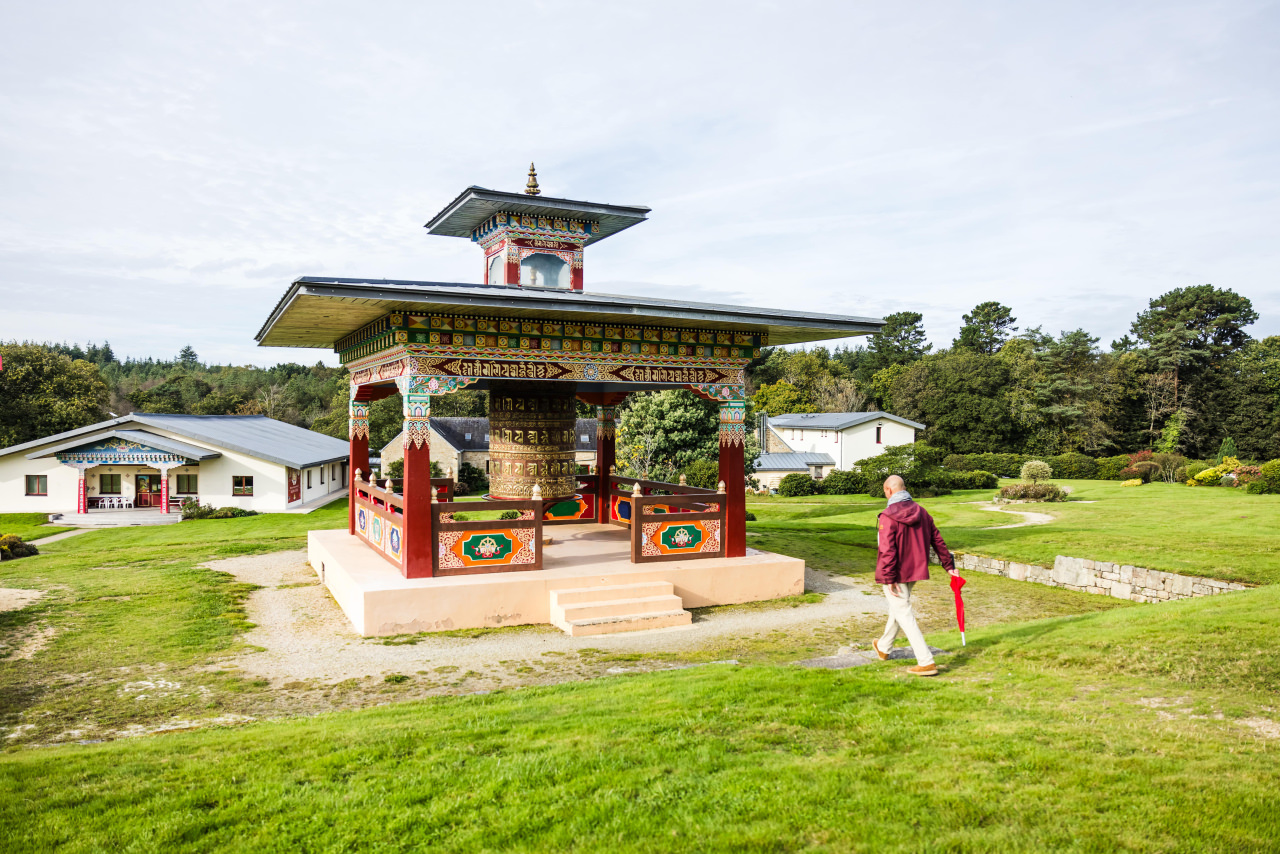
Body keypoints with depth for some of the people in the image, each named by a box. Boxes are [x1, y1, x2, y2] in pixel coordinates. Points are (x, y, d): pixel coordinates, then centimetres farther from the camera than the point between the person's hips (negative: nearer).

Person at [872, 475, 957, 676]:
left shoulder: (888, 516, -20)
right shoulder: (921, 512, 4)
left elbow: (887, 550, -25)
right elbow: (938, 541, 9)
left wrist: (889, 579, -21)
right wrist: (949, 566, 16)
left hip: (895, 576, -8)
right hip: (914, 571, 8)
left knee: (904, 615, -2)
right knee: (897, 608, 24)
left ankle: (926, 662, -5)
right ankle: (883, 648, 44)